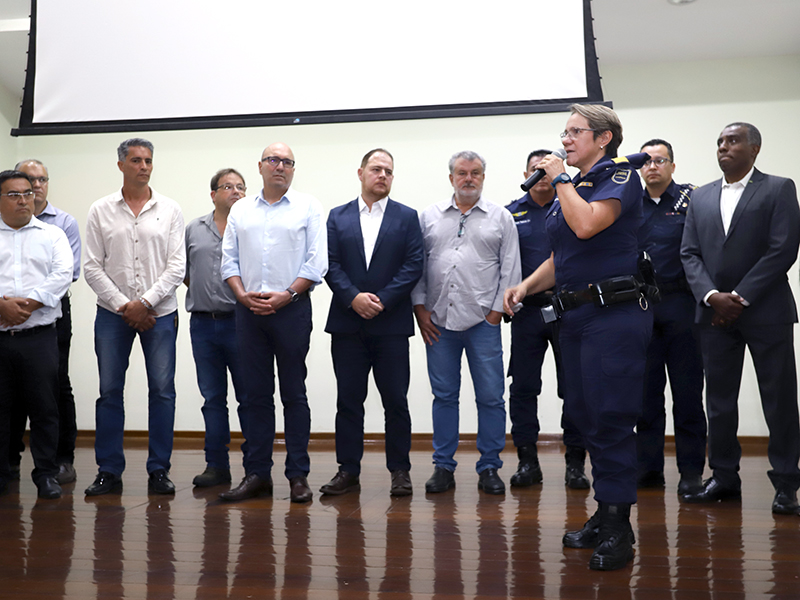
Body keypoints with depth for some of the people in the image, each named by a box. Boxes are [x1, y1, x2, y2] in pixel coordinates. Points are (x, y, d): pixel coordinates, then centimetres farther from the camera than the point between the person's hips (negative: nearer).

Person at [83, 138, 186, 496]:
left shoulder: (169, 210, 5)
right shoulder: (100, 211, 6)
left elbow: (177, 265, -1)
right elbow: (92, 268, 2)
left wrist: (145, 302, -10)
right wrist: (123, 306, -7)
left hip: (159, 312, 0)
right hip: (113, 312, 1)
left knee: (162, 390, 0)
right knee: (109, 391, 3)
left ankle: (158, 470, 9)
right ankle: (109, 471, 13)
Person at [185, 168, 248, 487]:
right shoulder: (194, 229, 13)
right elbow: (183, 271, 18)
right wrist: (202, 294, 8)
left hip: (240, 323, -3)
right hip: (203, 324, 3)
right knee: (213, 398, 9)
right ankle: (216, 466, 16)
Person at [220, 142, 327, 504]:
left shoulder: (308, 207, 5)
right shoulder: (240, 210, 15)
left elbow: (317, 262, -2)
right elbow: (229, 260, 11)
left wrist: (286, 294, -12)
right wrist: (243, 295, -6)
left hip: (292, 309, -3)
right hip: (248, 310, 3)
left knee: (294, 394, 1)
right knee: (255, 394, 5)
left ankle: (298, 476, 6)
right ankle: (257, 474, 12)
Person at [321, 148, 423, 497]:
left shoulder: (407, 217, 7)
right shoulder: (338, 217, 11)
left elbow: (413, 265, -2)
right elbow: (330, 265, 3)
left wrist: (382, 300, -12)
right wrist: (354, 297, -12)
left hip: (391, 323, -1)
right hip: (347, 323, 2)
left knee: (396, 400, 2)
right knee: (348, 400, 5)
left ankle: (400, 470, 12)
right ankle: (348, 471, 13)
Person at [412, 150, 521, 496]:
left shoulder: (500, 218, 7)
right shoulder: (429, 217, 11)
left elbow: (510, 269, 4)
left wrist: (497, 311, -3)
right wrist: (419, 307, 2)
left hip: (482, 321, -1)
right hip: (438, 321, 1)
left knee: (490, 396, 0)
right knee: (444, 396, 7)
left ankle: (489, 468, 11)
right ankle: (443, 467, 15)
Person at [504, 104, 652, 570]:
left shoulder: (620, 175, -5)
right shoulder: (573, 186, 19)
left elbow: (587, 225, -24)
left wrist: (560, 179, -10)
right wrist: (526, 287, 7)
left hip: (614, 316, -9)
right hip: (575, 316, 9)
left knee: (610, 418, -7)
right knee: (585, 416, 12)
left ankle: (617, 529, 2)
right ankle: (604, 517, 24)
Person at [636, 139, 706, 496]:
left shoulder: (691, 200, 2)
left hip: (680, 307, -3)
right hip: (640, 309, 3)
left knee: (687, 392, 0)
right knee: (646, 392, 7)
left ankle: (691, 471, 8)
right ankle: (649, 468, 16)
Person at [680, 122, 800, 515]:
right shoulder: (701, 197, 15)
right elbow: (690, 254, 8)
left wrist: (741, 297, -12)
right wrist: (712, 296, -8)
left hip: (766, 311, -4)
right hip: (715, 313, 4)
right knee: (719, 399, 7)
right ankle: (724, 477, 17)